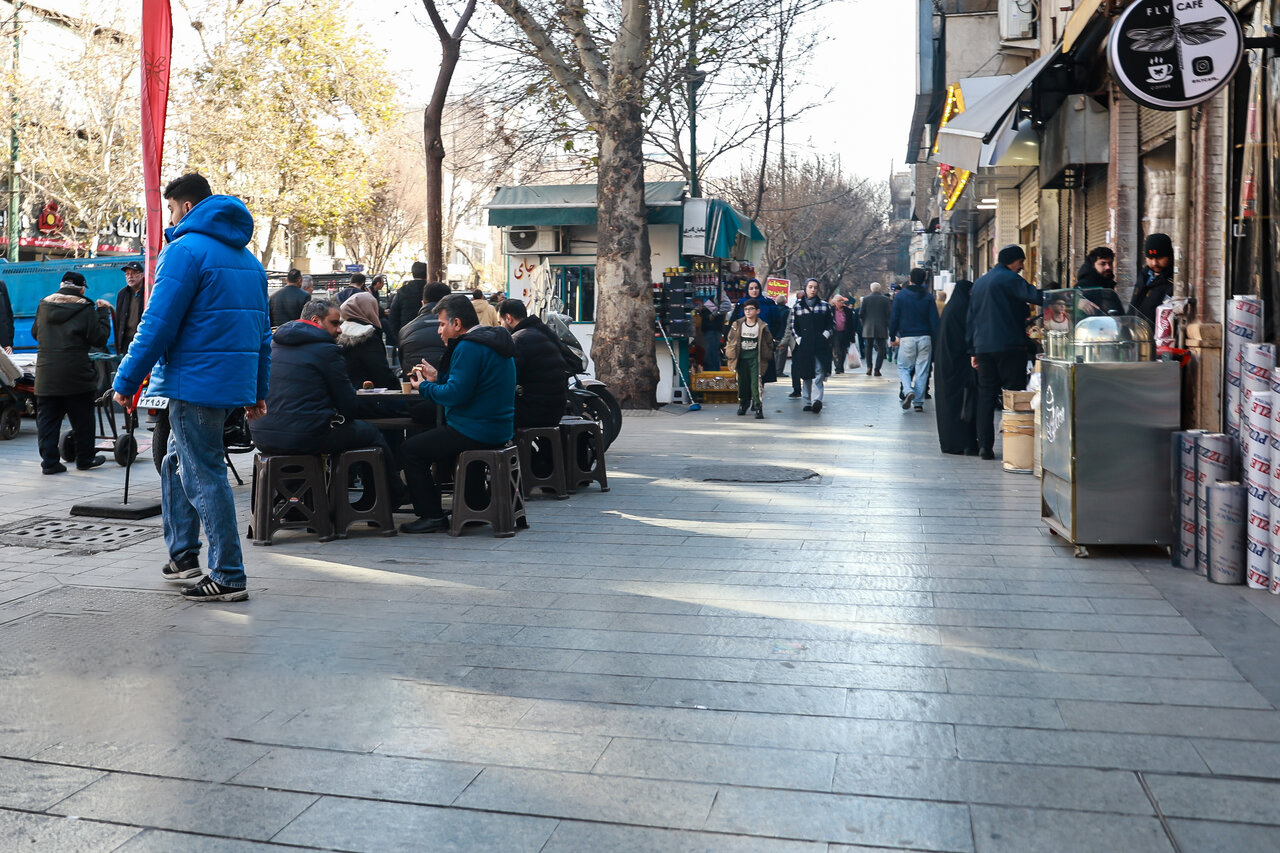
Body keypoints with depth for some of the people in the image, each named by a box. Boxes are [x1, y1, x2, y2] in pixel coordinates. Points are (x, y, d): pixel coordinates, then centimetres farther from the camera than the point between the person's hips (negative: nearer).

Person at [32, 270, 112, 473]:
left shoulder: (44, 305, 9)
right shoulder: (86, 309, -8)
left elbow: (35, 333, 21)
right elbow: (99, 339, -5)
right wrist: (103, 312, 2)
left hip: (46, 374, 4)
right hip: (76, 374, -4)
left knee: (47, 418, 8)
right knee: (82, 419, 9)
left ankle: (49, 461, 6)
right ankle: (85, 459, 17)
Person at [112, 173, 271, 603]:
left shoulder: (186, 249, -10)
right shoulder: (247, 258, 17)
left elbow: (158, 323, -15)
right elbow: (262, 328, 18)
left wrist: (127, 380, -7)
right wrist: (258, 390, 21)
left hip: (196, 381, -9)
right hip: (234, 381, 9)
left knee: (205, 476, -3)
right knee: (177, 462, 22)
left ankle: (229, 577, 0)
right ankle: (183, 553, 28)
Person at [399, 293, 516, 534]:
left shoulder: (469, 347, -18)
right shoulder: (495, 339, 14)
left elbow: (456, 394, -23)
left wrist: (424, 387, -6)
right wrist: (437, 378, 16)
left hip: (476, 432, -11)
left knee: (409, 450, -2)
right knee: (433, 439, 31)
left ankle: (432, 516, 1)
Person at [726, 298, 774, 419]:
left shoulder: (762, 326, -2)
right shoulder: (737, 325, 4)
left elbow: (769, 342, 6)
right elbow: (730, 340, 11)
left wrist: (766, 357, 4)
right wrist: (729, 354, 6)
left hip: (756, 358, -3)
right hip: (742, 358, 3)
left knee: (756, 383, -12)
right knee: (742, 382, 9)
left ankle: (758, 407, -8)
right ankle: (743, 404, 27)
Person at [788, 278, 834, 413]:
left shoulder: (824, 306, 10)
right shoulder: (797, 307, 9)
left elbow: (832, 323, 14)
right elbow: (793, 326, 10)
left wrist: (826, 334, -2)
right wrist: (798, 339, -2)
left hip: (820, 345, -1)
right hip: (804, 346, 1)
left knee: (818, 374, -13)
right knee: (806, 376, 5)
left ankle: (816, 400, -23)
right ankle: (808, 402, 11)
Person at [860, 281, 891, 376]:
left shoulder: (865, 299, 1)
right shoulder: (885, 299, -4)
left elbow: (861, 314, 2)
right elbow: (888, 314, -4)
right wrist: (889, 327, 4)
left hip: (868, 328, 2)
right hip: (881, 328, -2)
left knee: (869, 348, 14)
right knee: (881, 349, 4)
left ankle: (869, 367, 4)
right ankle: (877, 369, -5)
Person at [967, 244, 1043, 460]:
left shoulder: (978, 283, 19)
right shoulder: (1008, 278, -6)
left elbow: (971, 318, 20)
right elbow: (1033, 296, -23)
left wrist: (973, 351, 22)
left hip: (983, 347, 7)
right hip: (1008, 345, -7)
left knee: (986, 395, 7)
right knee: (1015, 394, -2)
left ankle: (985, 445, 4)